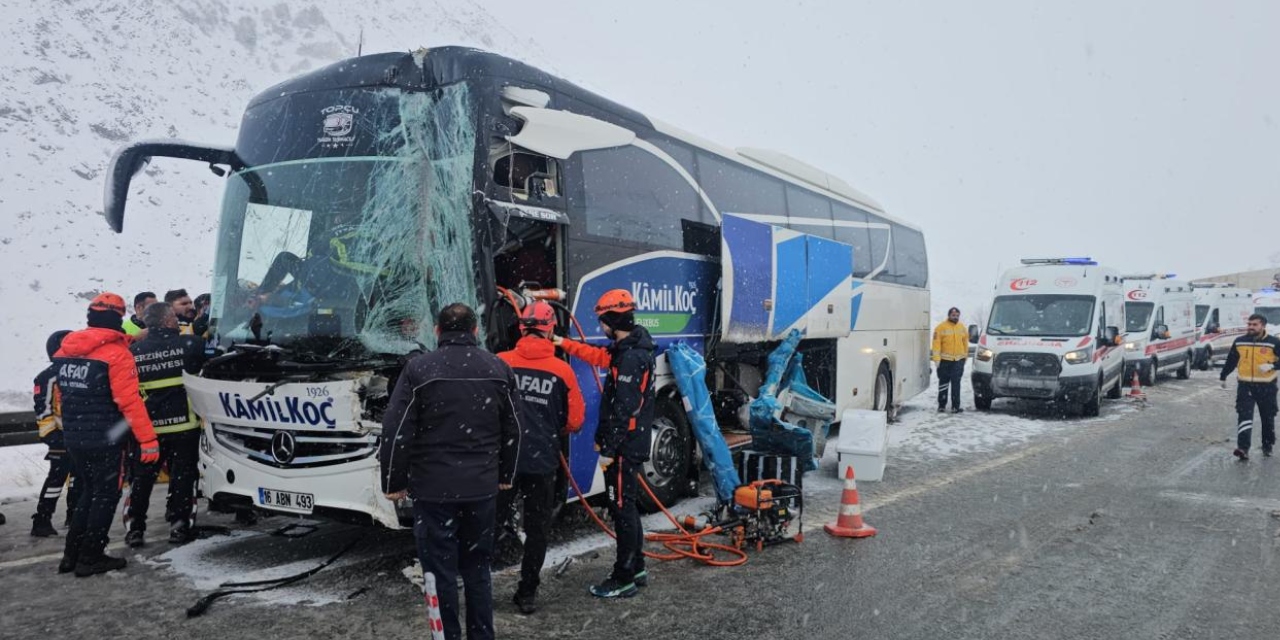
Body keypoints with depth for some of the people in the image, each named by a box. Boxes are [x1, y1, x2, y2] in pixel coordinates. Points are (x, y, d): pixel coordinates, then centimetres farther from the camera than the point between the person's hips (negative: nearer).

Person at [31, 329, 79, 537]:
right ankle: (42, 520, -6)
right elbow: (43, 410, -15)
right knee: (57, 476, -11)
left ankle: (74, 513, 28)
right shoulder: (48, 377, -11)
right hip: (62, 437, -8)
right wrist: (51, 435, -20)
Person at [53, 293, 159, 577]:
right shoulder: (116, 353, -16)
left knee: (88, 492, 20)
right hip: (103, 440, -7)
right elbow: (129, 401, -20)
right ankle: (91, 557, 9)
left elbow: (62, 395, 18)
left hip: (73, 437, 7)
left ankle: (72, 554, 22)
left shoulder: (65, 351, 7)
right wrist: (148, 439, -18)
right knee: (106, 495, 5)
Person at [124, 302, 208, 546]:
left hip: (146, 427, 3)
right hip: (183, 424, -3)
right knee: (182, 477, 7)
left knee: (141, 479, 13)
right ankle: (179, 526, 8)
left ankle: (134, 528, 16)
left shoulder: (133, 351, 2)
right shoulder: (189, 343, -9)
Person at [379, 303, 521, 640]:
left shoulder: (419, 368, -6)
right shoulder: (499, 368, 5)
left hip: (433, 488, -4)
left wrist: (394, 482, 2)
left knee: (441, 570, 5)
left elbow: (396, 431, -8)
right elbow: (513, 430, 11)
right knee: (477, 567, 16)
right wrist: (504, 475, 22)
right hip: (483, 487, 4)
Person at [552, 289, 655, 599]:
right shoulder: (629, 347, 9)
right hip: (630, 443, 10)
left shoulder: (632, 357, -22)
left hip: (625, 446, -10)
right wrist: (563, 343, 31)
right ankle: (637, 568, 31)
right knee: (626, 506, 19)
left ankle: (625, 579, 8)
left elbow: (624, 410, -24)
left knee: (622, 508, -2)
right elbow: (600, 355, 26)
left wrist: (608, 449, -20)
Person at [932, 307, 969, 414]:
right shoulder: (941, 327, -4)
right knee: (943, 383, 5)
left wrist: (965, 356, 17)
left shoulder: (962, 328, 10)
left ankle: (955, 406, 0)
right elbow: (936, 343, -8)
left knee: (956, 384, 0)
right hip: (945, 360, -3)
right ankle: (941, 406, 12)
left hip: (959, 360, 3)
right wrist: (936, 358, -13)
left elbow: (965, 343, 18)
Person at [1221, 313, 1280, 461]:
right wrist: (1223, 377, 23)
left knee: (1268, 418, 13)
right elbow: (1231, 361, 16)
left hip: (1266, 387, -1)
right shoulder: (1239, 342, 4)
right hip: (1245, 385, 1)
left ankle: (1267, 446, 32)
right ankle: (1243, 448, -18)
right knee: (1244, 416, -11)